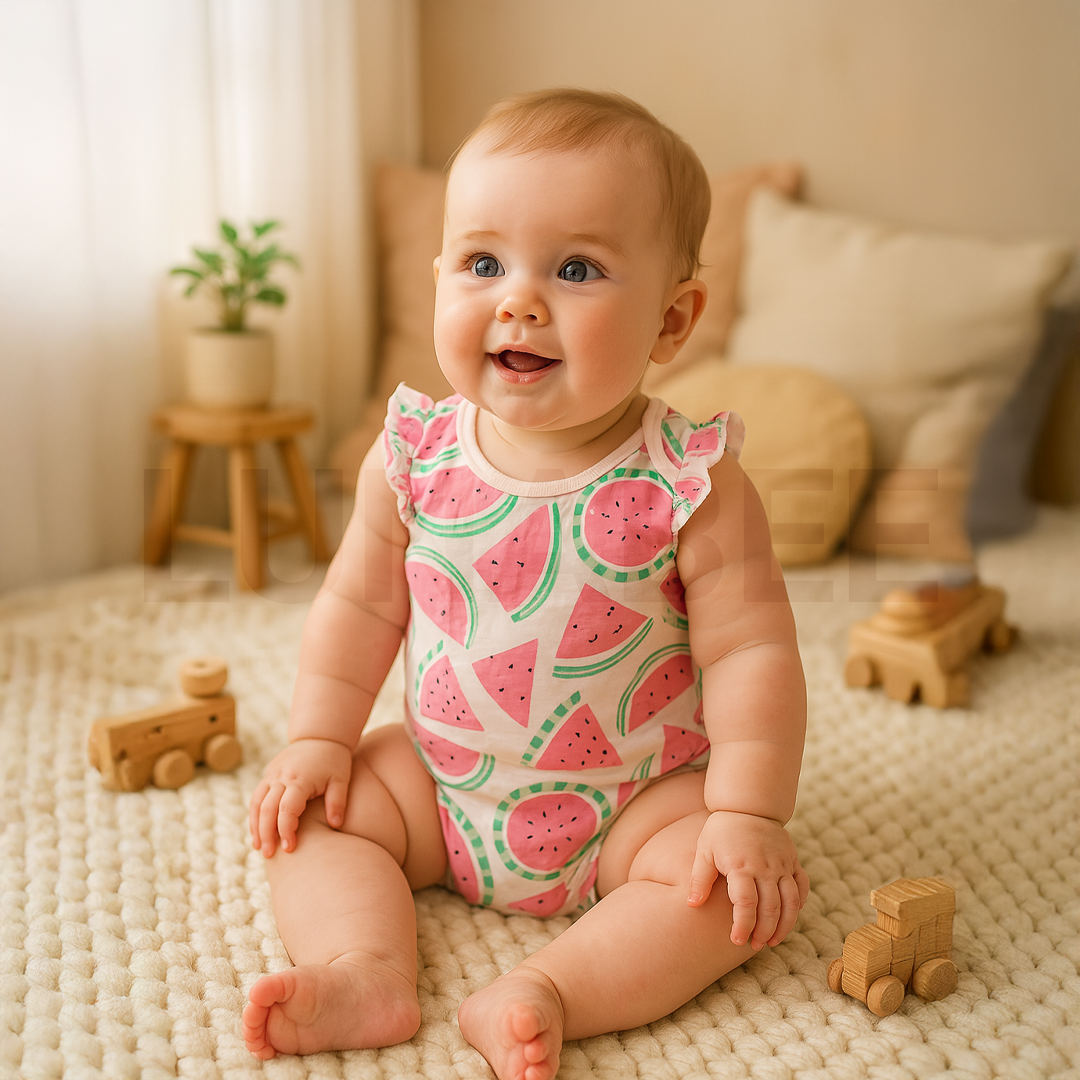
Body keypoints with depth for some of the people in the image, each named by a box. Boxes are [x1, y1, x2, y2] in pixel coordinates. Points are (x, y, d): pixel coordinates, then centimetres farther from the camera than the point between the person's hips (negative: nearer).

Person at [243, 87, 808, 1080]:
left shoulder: (694, 487, -20)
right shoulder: (413, 458, -10)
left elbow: (750, 652, -17)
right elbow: (359, 606, 2)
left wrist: (749, 814, -22)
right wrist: (319, 738, -1)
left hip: (639, 795, -3)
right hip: (442, 780, 3)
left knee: (746, 887, -22)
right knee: (312, 814, -6)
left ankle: (548, 991, -25)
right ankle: (367, 972, -14)